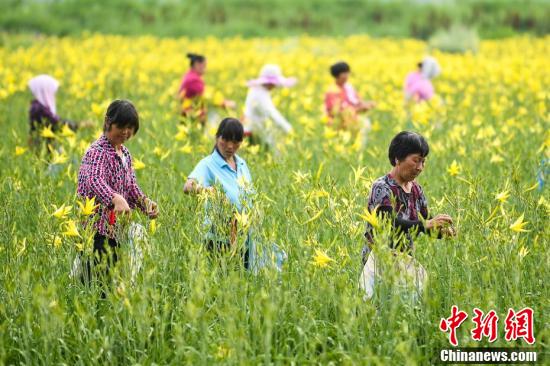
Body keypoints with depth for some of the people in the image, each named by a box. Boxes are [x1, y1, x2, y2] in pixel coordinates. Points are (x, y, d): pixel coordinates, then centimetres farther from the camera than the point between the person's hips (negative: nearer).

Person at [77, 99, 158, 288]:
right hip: (97, 230, -8)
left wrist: (145, 203, -2)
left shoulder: (125, 154, 15)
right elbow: (94, 181, -31)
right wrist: (117, 199, -50)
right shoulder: (97, 152, -12)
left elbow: (131, 186, 20)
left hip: (115, 230, 8)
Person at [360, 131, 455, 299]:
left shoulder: (416, 189, 11)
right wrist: (425, 224, -34)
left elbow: (425, 221, 10)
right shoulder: (382, 188, -10)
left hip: (407, 258, 7)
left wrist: (442, 231, -12)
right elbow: (388, 224, -23)